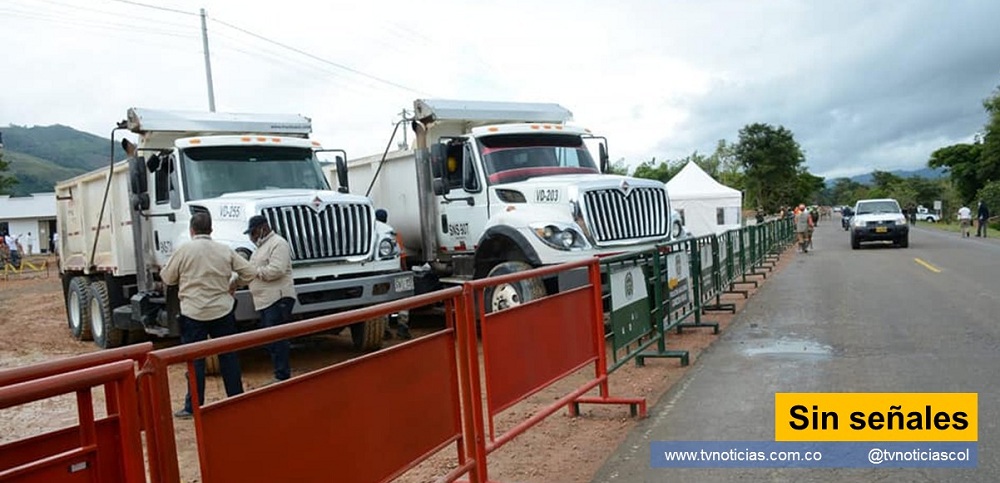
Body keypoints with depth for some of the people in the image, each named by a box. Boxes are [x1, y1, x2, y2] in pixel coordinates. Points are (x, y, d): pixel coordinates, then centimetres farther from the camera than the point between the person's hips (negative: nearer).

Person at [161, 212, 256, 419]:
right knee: (228, 356, 11)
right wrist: (233, 284, 17)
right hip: (222, 311, 3)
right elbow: (250, 273, 2)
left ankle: (193, 407, 8)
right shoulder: (225, 250, 2)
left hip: (193, 313, -3)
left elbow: (167, 278, 2)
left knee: (195, 360, 4)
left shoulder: (184, 249, -6)